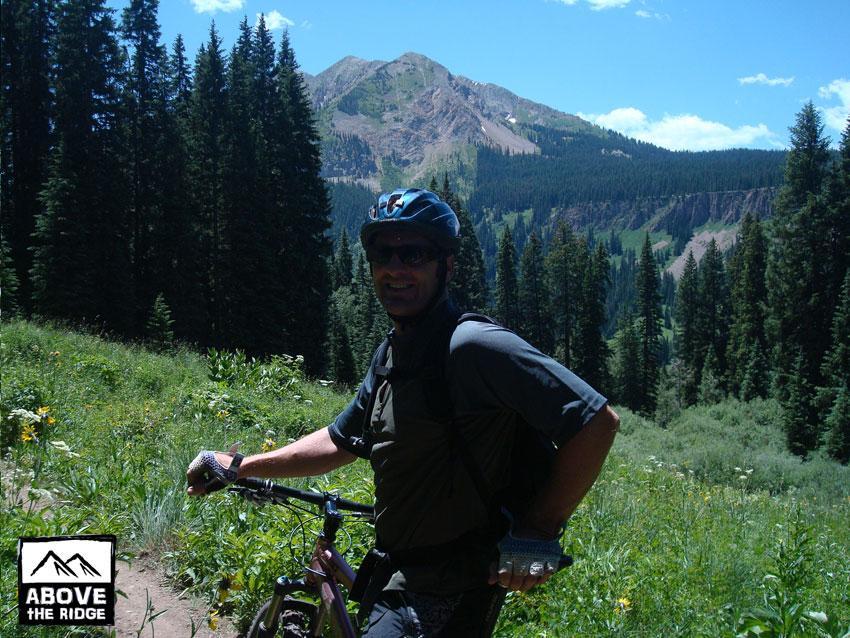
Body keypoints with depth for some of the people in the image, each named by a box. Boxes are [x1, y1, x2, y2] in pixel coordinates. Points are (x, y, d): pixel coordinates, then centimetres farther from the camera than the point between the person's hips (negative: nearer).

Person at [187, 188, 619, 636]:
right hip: (398, 580, 9)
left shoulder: (472, 346, -21)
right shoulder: (390, 356, 8)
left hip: (443, 599, -9)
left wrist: (538, 533, -18)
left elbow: (598, 421, -23)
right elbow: (339, 442, 19)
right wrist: (237, 467, 15)